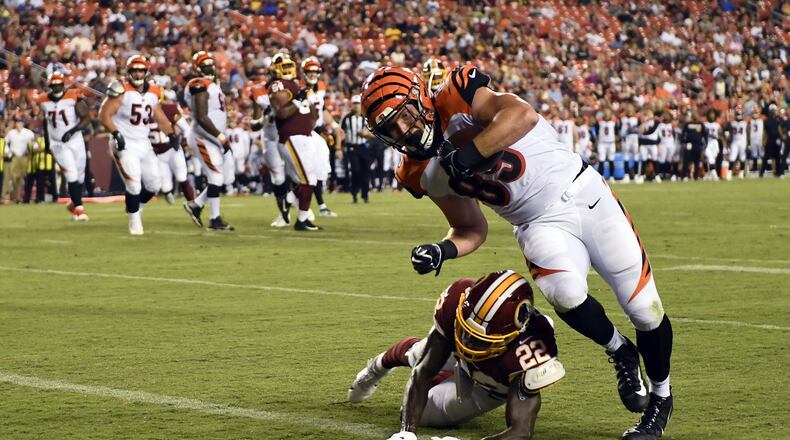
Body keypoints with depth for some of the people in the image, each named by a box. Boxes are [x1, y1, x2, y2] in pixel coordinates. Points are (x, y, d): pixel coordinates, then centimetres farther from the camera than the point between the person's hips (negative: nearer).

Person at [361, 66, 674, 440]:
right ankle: (620, 352, 1)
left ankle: (661, 397, 23)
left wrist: (468, 154, -35)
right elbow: (471, 230, 11)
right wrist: (442, 251, -8)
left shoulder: (455, 102, -16)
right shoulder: (424, 173, 2)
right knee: (565, 293, -29)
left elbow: (522, 114, -34)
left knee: (645, 311, -3)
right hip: (539, 225, 3)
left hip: (582, 193, -3)